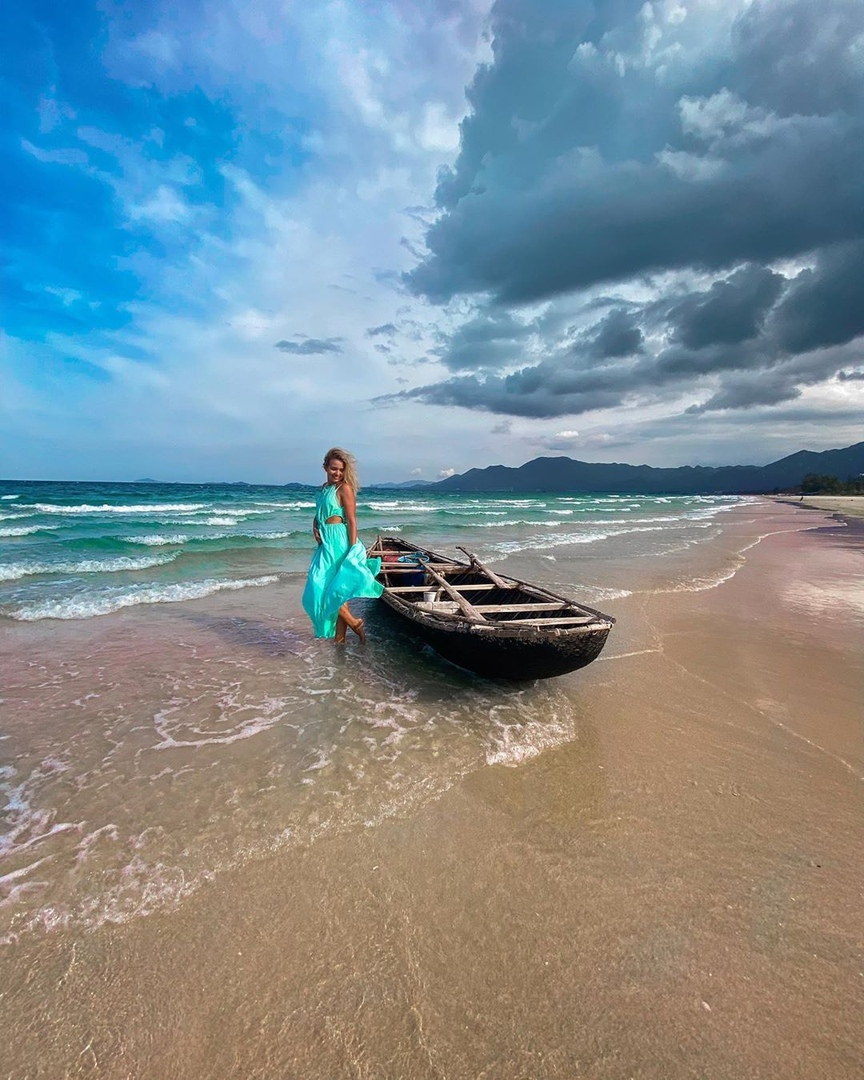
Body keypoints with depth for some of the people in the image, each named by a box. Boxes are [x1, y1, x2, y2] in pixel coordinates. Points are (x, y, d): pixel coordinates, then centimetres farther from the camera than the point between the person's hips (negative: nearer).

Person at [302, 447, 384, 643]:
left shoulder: (344, 488, -10)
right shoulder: (325, 488, 14)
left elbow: (352, 520, -14)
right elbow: (318, 515, 22)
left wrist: (353, 550, -18)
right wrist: (315, 528, 1)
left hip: (338, 543, -8)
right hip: (326, 542, 9)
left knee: (330, 589, -8)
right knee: (320, 587, 11)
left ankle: (354, 622, 8)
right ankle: (339, 638, 20)